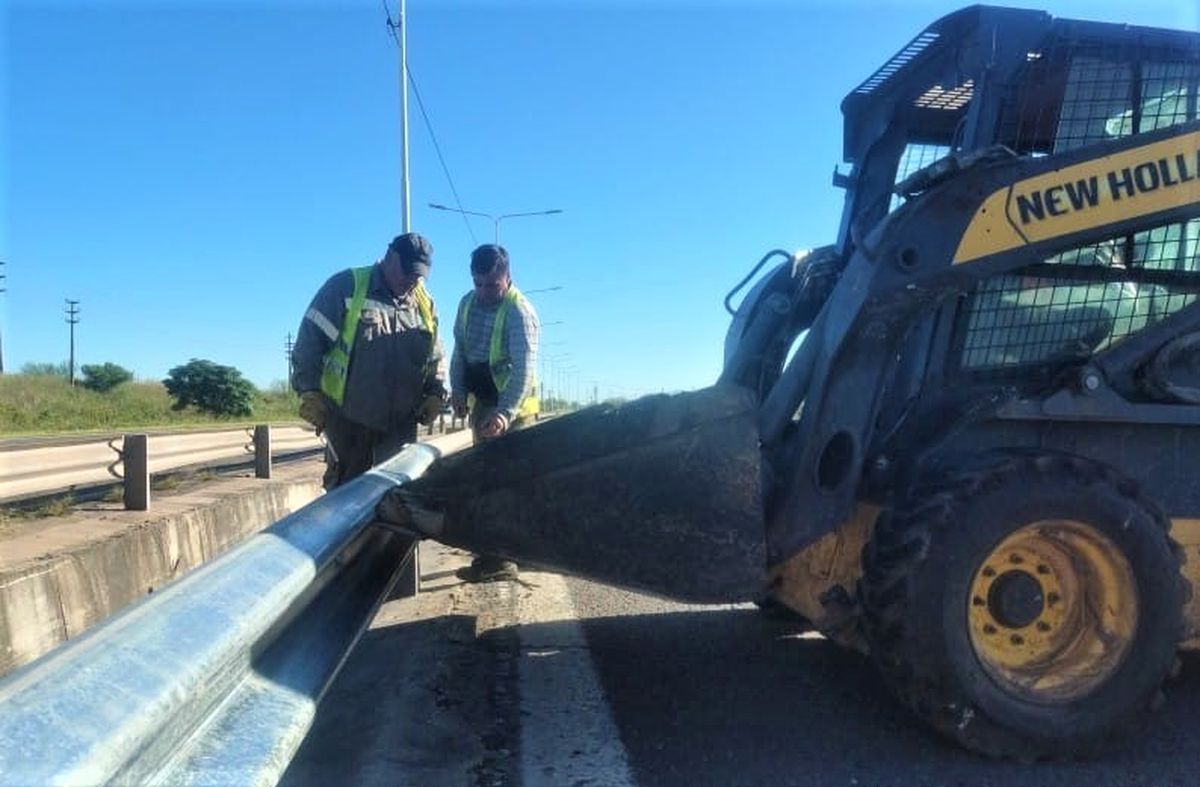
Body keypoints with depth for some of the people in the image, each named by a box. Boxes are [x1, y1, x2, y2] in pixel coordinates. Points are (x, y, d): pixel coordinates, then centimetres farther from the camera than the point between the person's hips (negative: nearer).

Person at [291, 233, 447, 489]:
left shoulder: (425, 304, 11)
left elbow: (435, 357, 19)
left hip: (401, 423, 4)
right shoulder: (347, 287, -4)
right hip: (349, 419, -4)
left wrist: (435, 393, 3)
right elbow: (310, 340, -5)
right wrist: (309, 392, -10)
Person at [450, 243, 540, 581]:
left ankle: (502, 559, -3)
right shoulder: (468, 303, 4)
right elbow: (460, 350, 14)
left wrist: (505, 413, -40)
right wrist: (458, 390, 0)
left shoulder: (519, 311, -20)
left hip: (512, 406, -8)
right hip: (482, 401, 8)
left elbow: (524, 370, -29)